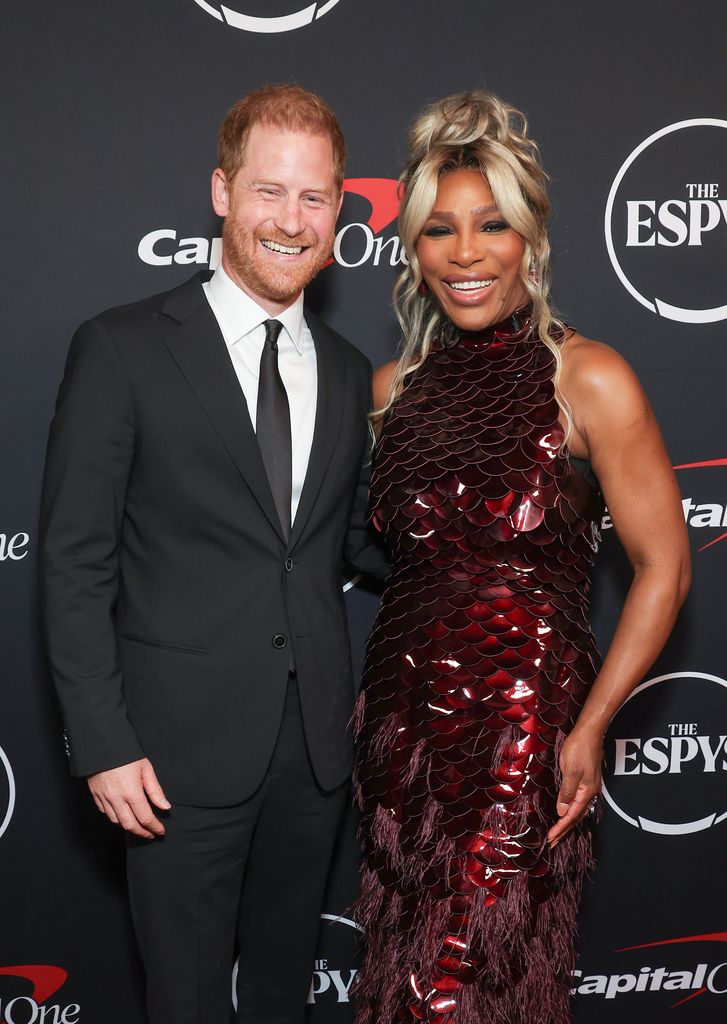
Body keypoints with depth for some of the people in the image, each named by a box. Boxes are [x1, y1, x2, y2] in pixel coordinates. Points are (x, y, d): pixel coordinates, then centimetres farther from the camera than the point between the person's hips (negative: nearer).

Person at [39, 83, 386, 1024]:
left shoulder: (348, 374, 8)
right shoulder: (122, 350, -8)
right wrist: (103, 743, -14)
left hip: (314, 741, 5)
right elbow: (75, 562, -10)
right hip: (183, 744, -4)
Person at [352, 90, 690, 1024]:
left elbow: (664, 567, -8)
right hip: (401, 723, 5)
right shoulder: (393, 386, 5)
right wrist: (370, 700, 12)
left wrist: (589, 729, -12)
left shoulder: (588, 380, -10)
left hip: (522, 730, -5)